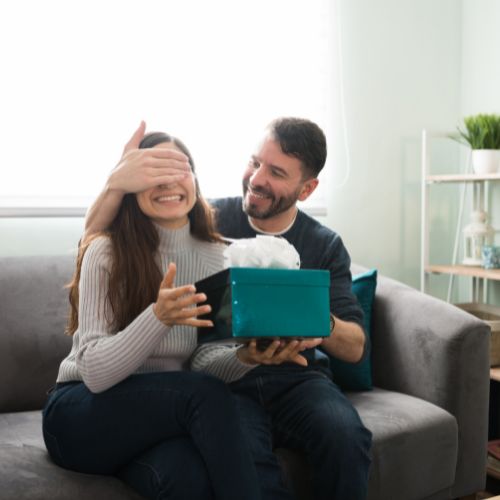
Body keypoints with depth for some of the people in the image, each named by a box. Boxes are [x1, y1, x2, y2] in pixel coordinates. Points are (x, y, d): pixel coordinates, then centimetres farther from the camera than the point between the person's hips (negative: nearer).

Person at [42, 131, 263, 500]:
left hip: (170, 409, 2)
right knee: (206, 392, -31)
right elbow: (96, 372, -18)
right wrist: (159, 316, -34)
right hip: (84, 415, -2)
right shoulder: (105, 251, -12)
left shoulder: (219, 256, 0)